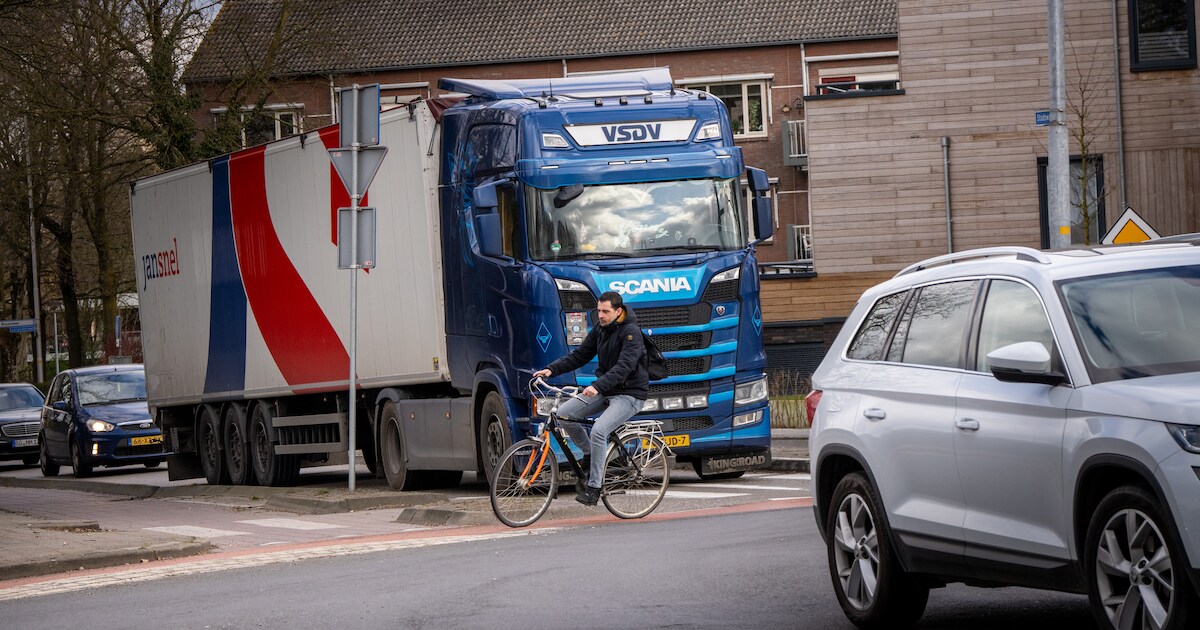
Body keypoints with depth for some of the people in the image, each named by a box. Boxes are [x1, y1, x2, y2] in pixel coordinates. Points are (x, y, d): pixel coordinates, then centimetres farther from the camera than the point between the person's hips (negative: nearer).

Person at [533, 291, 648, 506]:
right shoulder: (599, 330, 7)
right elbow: (579, 356, 9)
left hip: (630, 393, -8)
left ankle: (594, 487, -19)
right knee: (564, 413, -9)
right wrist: (551, 369, -6)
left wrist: (597, 386, -42)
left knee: (598, 430, -29)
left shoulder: (631, 332, -17)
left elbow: (624, 366, -29)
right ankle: (589, 454, 10)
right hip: (605, 392, 8)